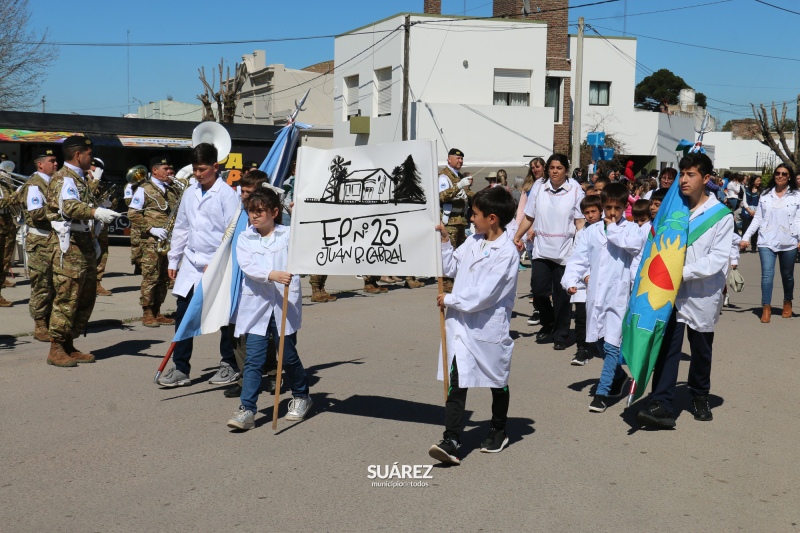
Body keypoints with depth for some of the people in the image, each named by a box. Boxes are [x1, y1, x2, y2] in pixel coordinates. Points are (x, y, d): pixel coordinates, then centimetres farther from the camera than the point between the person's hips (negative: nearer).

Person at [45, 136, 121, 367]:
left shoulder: (80, 179, 21)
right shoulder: (63, 178, -10)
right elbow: (68, 206, -29)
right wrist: (96, 212, -43)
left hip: (84, 243, 10)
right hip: (69, 244, -10)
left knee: (86, 297, 11)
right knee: (66, 297, -9)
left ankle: (68, 346, 19)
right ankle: (56, 349, -1)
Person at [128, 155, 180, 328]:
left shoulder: (172, 190, 17)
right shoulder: (144, 189, -1)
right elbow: (133, 213, -6)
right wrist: (151, 229, -14)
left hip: (169, 240, 6)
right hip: (152, 241, -6)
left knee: (164, 278, 8)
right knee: (151, 277, -6)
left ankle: (157, 313, 16)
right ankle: (147, 314, 1)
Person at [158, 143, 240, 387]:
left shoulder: (227, 194, -9)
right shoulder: (190, 193, 10)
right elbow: (181, 227, 17)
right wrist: (173, 260, 16)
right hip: (191, 263, 6)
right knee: (183, 314, 3)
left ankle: (230, 365, 22)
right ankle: (181, 369, 11)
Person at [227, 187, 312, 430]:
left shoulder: (289, 234, 4)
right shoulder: (244, 238, 5)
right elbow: (247, 266, -9)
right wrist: (272, 275, -27)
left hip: (285, 304, -1)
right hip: (255, 305, 1)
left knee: (288, 355, 10)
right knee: (253, 359, -4)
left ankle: (301, 397, 33)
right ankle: (247, 410, -1)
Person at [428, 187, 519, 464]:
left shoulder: (506, 253, -18)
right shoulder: (473, 241, 5)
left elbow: (482, 296, -23)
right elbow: (451, 267, 19)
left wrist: (449, 300, -12)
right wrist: (445, 240, 7)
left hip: (489, 328, -5)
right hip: (461, 324, 5)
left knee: (497, 382, 16)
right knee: (456, 382, -4)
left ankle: (498, 431, 36)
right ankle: (451, 441, -6)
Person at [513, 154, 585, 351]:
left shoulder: (575, 192, -2)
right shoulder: (540, 190, 7)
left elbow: (580, 222, -5)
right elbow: (529, 217, 12)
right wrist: (517, 236, 3)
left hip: (564, 253, -3)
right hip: (541, 251, 3)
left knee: (561, 296, 4)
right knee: (538, 291, 1)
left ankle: (560, 335, 19)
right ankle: (548, 324, 28)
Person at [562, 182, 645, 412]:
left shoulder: (630, 229, 0)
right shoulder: (593, 231, 8)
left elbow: (636, 244, -23)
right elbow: (579, 258, 5)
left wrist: (613, 228, -11)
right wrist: (571, 280, -11)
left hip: (618, 295, -4)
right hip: (595, 294, 5)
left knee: (611, 345, -9)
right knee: (599, 342, 15)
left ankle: (602, 392, -3)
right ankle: (619, 375, 38)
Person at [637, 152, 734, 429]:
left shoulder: (721, 215, -5)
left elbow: (718, 258, -13)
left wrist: (684, 271, -20)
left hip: (703, 294, -2)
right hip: (672, 292, 2)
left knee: (701, 351, 13)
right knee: (668, 347, -9)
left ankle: (700, 396, 35)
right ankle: (661, 405, -13)